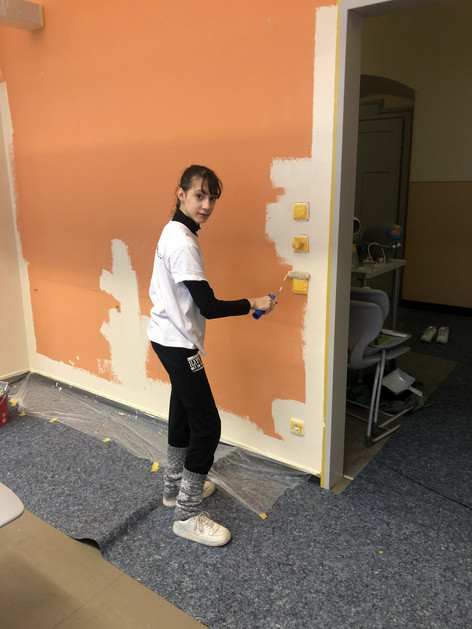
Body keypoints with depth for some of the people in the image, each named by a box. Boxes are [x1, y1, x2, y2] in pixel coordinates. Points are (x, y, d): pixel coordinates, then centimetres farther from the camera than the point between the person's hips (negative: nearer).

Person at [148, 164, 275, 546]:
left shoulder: (174, 233, 9)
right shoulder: (183, 243, -22)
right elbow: (209, 307, -25)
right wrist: (253, 304, -15)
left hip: (168, 339, 11)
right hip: (179, 344, -11)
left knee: (184, 413, 21)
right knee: (207, 425, -4)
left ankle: (176, 488, 38)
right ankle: (188, 516, 8)